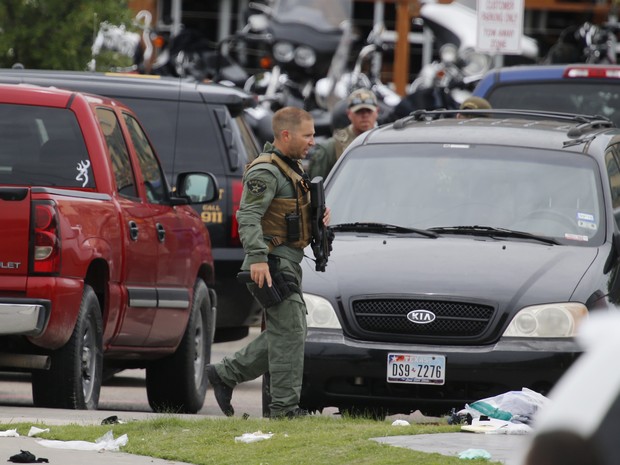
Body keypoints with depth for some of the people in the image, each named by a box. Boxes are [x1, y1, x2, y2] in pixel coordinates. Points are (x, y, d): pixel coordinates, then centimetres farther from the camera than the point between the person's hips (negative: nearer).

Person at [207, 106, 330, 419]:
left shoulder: (293, 167, 18)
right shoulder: (265, 172, -14)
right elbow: (248, 217, -23)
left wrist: (319, 214, 11)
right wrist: (257, 258, -34)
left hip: (288, 263, 10)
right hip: (272, 264, -10)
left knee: (282, 334, 13)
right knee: (290, 332, -9)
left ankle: (225, 373, 19)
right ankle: (284, 406, -6)